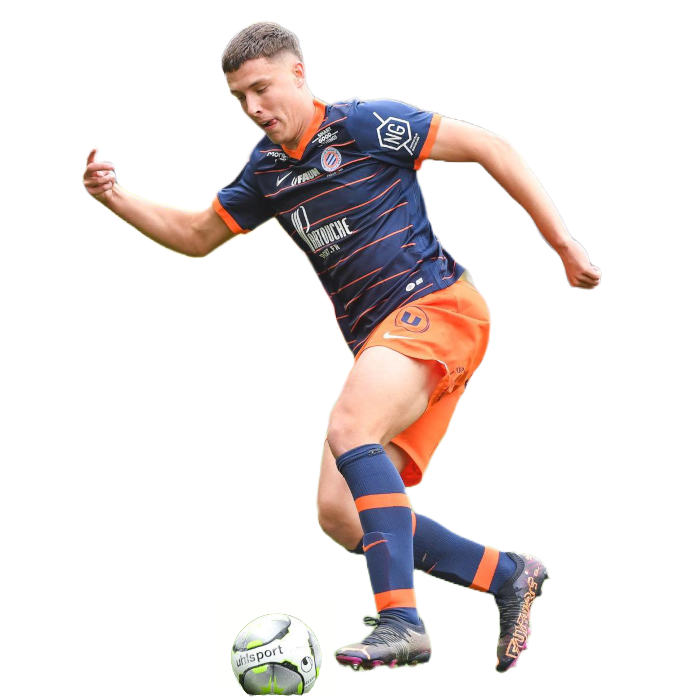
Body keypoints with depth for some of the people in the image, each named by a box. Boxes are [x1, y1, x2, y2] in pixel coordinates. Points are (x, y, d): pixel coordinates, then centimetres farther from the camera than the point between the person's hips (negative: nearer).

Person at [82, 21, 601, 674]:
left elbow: (490, 146, -5)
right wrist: (116, 198, 9)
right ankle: (508, 576, 10)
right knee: (340, 515, -4)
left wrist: (563, 243, -7)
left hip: (437, 305, -8)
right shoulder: (267, 165, 15)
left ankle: (400, 621, -33)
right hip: (377, 340, 8)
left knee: (349, 427, -32)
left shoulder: (366, 122, -7)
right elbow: (197, 234, 26)